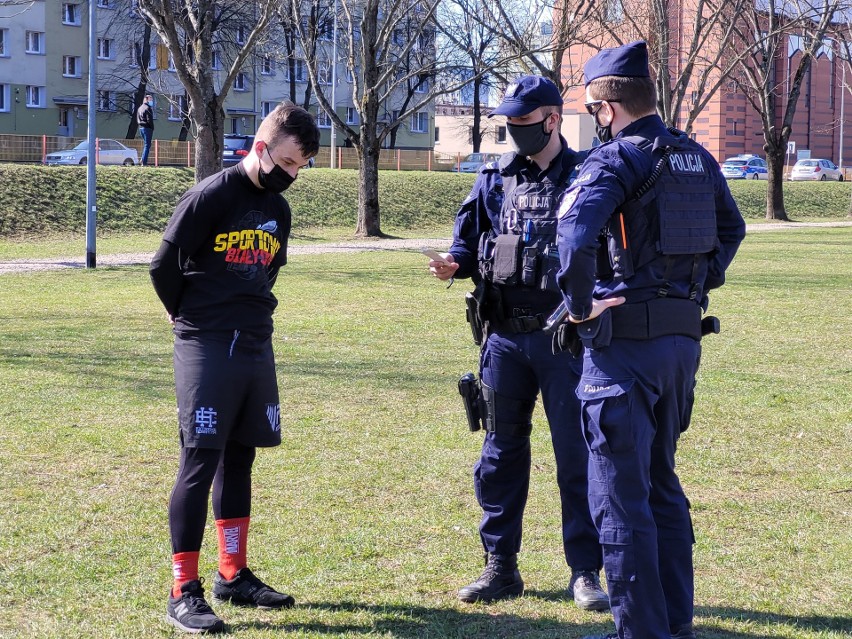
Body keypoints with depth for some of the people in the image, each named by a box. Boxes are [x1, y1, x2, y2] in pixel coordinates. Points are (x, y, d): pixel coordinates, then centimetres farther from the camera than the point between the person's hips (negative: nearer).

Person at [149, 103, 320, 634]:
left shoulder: (278, 210, 11)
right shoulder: (211, 196, -12)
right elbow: (165, 265, -8)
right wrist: (192, 317, 7)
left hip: (256, 347, 7)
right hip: (206, 350, -7)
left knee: (239, 459, 13)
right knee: (200, 462, -7)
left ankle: (233, 575, 22)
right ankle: (184, 592, -4)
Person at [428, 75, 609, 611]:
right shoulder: (496, 179, 9)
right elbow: (470, 239, 15)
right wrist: (456, 262, -7)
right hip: (505, 337, 4)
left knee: (577, 455, 1)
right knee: (502, 452, 10)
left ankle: (585, 573, 10)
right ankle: (500, 567, 21)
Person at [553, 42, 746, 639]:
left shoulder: (614, 160, -13)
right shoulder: (697, 158, 11)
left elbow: (575, 236, -29)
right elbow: (731, 228, 26)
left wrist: (579, 307, -17)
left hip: (624, 343, -8)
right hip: (684, 337, 8)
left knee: (620, 494, 0)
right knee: (662, 483, 19)